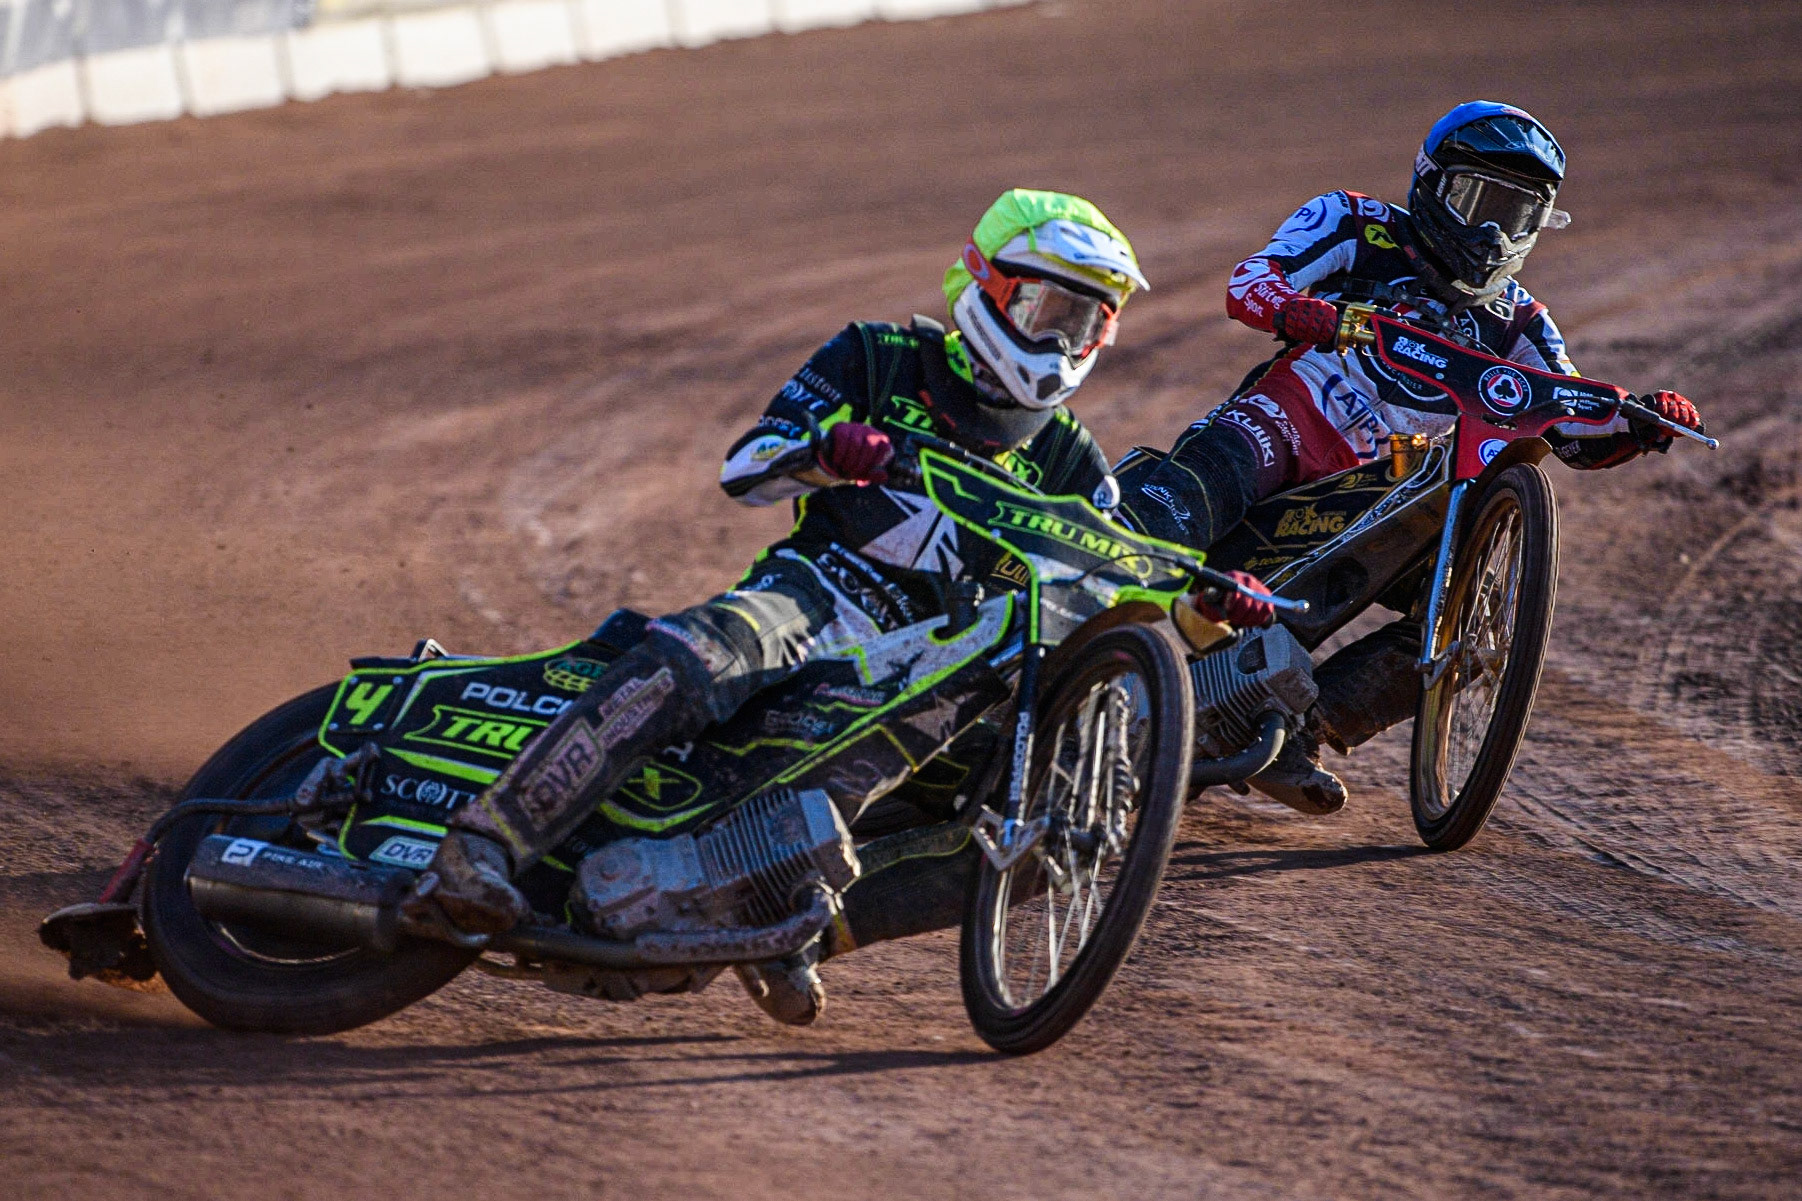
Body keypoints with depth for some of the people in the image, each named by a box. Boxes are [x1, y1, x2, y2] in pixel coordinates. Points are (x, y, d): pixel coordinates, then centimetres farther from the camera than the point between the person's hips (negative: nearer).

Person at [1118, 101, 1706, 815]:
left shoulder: (1514, 322, 19)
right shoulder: (1356, 228, 7)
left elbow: (1579, 436, 16)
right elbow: (1249, 283, -8)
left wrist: (1642, 422, -7)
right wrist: (1300, 310, -31)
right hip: (1292, 416, -5)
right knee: (1212, 475, -39)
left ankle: (1295, 731, -15)